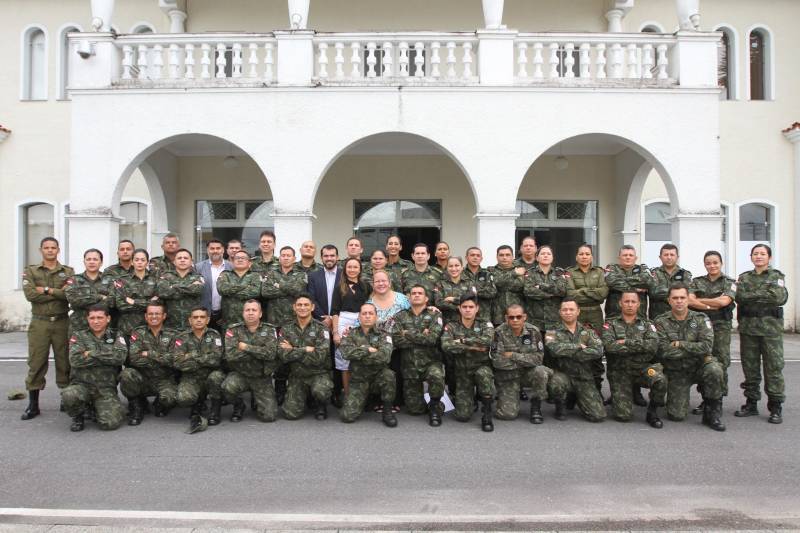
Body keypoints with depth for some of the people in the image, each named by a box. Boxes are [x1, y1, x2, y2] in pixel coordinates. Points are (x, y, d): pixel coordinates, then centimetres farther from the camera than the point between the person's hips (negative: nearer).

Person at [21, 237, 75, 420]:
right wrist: (59, 292, -11)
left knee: (64, 362, 6)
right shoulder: (30, 271, 7)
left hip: (62, 322, 0)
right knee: (36, 363, 1)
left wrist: (47, 290, -13)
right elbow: (30, 295, -10)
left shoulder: (68, 272, 7)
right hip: (39, 323, 0)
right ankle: (33, 405, 9)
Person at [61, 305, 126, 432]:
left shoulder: (116, 337, 8)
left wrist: (91, 354, -11)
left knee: (110, 423, -20)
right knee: (69, 396, -34)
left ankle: (100, 410, 17)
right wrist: (107, 357, -10)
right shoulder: (79, 335, 7)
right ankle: (77, 417, 2)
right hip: (82, 384, 0)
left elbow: (120, 356, -13)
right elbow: (75, 360, -10)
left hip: (106, 389, 0)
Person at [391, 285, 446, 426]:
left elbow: (432, 338, -16)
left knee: (436, 376, -36)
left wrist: (408, 334, -9)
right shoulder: (400, 317, 7)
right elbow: (396, 340, -9)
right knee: (415, 409, 0)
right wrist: (421, 337, -12)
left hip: (431, 362, -2)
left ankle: (435, 406, -7)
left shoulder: (435, 316, 2)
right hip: (409, 366, 2)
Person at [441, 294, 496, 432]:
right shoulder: (451, 327, 0)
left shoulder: (485, 325, 0)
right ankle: (470, 399, 27)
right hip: (462, 372, 1)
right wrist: (472, 347, -20)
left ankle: (487, 414, -17)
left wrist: (462, 340, -18)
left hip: (482, 366, -1)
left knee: (483, 374, -39)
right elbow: (446, 346, -19)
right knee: (463, 416, -10)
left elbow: (487, 340, -24)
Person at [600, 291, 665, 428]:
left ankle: (652, 411, -5)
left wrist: (626, 342, -14)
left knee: (660, 379, -32)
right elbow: (610, 346, -15)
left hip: (642, 368, 2)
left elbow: (653, 345, -10)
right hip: (619, 371, -1)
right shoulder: (611, 324, 5)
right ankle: (618, 397, 23)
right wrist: (640, 346, -11)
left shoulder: (647, 324, 10)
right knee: (624, 415, -13)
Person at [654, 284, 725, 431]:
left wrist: (680, 344, -17)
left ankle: (711, 413, -13)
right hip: (676, 372, 0)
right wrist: (695, 349, -14)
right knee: (676, 415, -10)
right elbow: (664, 351, -18)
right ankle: (680, 397, 28)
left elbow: (707, 346, -17)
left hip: (700, 366, 1)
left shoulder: (701, 319, -3)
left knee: (714, 369, -35)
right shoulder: (661, 322, -5)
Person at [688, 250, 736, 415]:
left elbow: (724, 301, -12)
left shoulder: (729, 283, 6)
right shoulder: (696, 282, 12)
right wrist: (711, 306, -12)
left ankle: (718, 400, 5)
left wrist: (700, 300, -4)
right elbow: (689, 300, -4)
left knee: (720, 364, -3)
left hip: (721, 327, -2)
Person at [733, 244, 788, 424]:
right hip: (748, 327, 3)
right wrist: (765, 294, -10)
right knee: (750, 367, 7)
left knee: (773, 367, -3)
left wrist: (752, 296, -10)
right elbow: (739, 297, -4)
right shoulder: (744, 277, 12)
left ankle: (776, 407, 5)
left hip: (770, 327, -3)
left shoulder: (776, 276, 4)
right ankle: (751, 404, 17)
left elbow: (781, 298, -12)